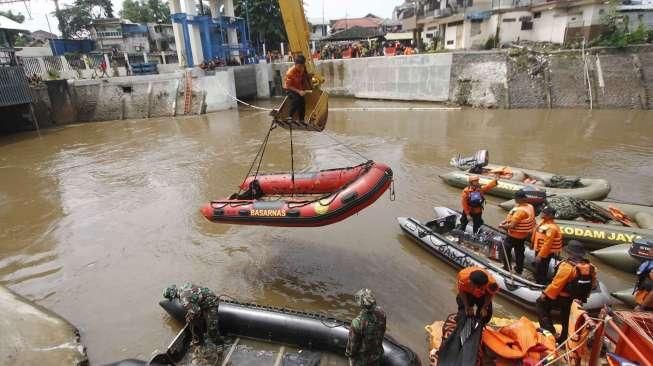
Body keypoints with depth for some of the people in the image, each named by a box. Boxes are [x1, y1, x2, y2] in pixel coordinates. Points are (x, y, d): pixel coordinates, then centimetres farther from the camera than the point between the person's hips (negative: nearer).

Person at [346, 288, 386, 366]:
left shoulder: (357, 322, -41)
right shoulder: (381, 312, -25)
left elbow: (352, 342, -24)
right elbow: (382, 329, -4)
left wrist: (349, 353, -3)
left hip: (362, 355, -4)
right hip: (377, 351, 4)